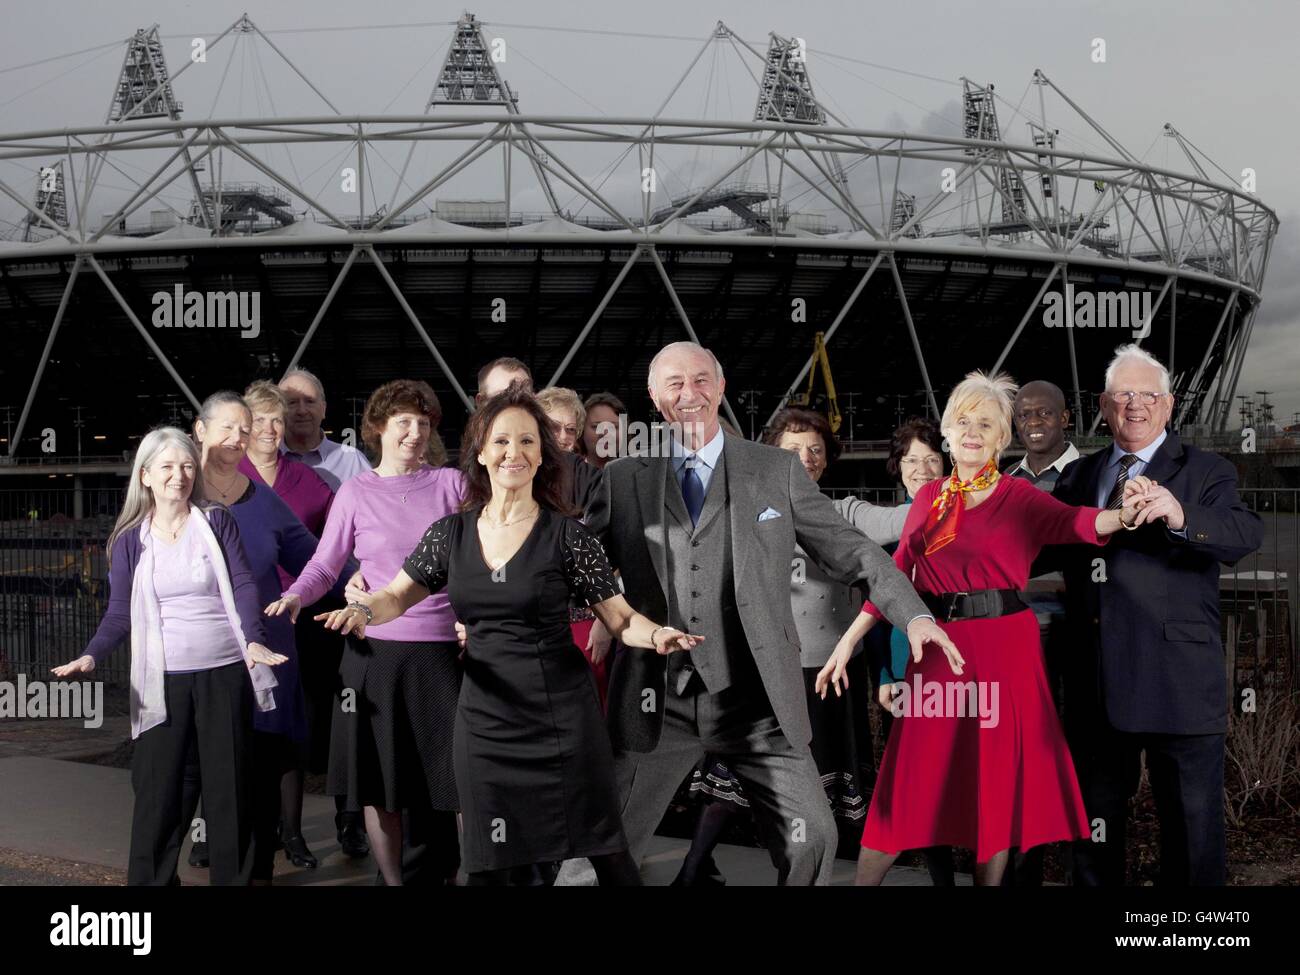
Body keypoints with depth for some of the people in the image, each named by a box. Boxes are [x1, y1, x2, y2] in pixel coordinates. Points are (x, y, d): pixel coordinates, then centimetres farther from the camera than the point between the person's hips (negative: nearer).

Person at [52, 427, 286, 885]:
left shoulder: (217, 522, 1)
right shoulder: (130, 539, 4)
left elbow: (243, 586, -6)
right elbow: (120, 612, 5)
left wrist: (253, 640, -23)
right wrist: (91, 655, -13)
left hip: (226, 673, -1)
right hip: (163, 679, 1)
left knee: (229, 786, 7)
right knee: (156, 790, 2)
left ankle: (234, 878, 19)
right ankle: (150, 880, 14)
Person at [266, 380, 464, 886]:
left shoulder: (450, 483, 4)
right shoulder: (355, 491, 3)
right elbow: (324, 565, 2)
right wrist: (295, 596, -17)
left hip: (440, 649, 0)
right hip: (374, 648, 0)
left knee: (451, 772, 2)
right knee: (380, 776, 6)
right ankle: (392, 878, 19)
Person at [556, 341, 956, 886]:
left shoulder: (778, 470, 5)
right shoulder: (623, 478, 7)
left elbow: (849, 551, 5)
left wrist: (915, 615, -8)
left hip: (756, 699, 0)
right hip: (655, 701, 0)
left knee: (812, 840, -2)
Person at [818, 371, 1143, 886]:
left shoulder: (1020, 497, -1)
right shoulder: (928, 497, 10)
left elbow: (1075, 522, -19)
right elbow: (896, 573, 11)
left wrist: (1124, 515, -40)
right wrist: (849, 640, 8)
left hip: (1002, 650, -2)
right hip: (937, 650, 3)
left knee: (997, 780, 5)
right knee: (912, 779, 4)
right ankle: (862, 882, 15)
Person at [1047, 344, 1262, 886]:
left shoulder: (1206, 472, 0)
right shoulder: (1079, 476, 14)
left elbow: (1248, 535, -18)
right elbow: (1048, 551, 13)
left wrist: (1180, 516, -36)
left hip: (1178, 679, -4)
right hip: (1096, 679, 4)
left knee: (1192, 817, 2)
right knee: (1094, 815, 17)